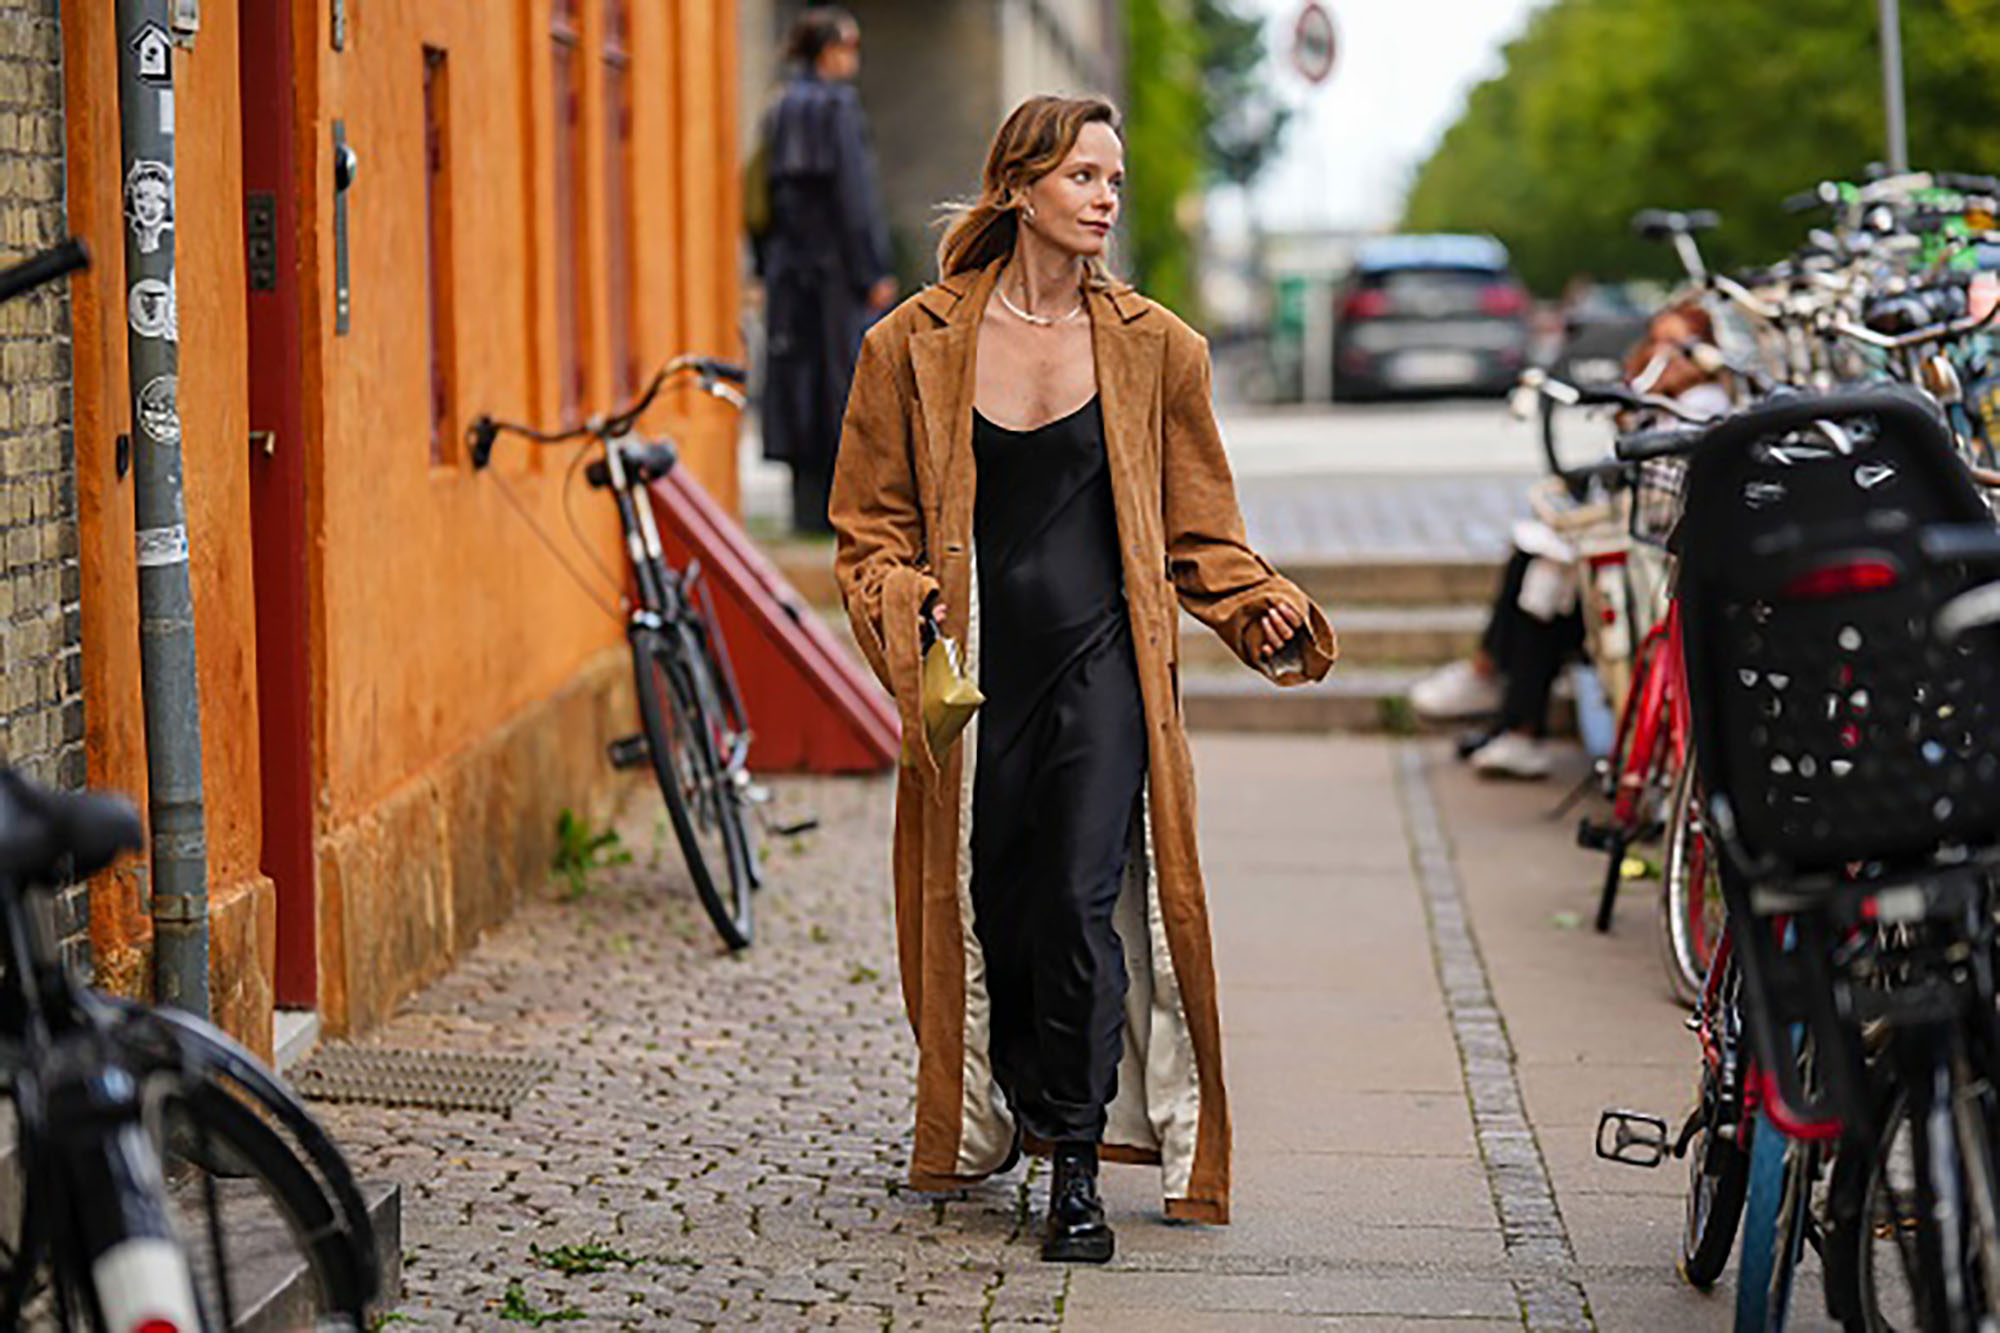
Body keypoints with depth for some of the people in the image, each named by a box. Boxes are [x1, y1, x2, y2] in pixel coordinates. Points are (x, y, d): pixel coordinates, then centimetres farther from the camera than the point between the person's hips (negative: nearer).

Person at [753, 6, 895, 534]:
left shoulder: (779, 112, 12)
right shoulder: (836, 105, -10)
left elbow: (763, 197, 14)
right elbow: (854, 193, -15)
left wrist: (768, 269, 19)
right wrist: (875, 272, -14)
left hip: (789, 267, 7)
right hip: (836, 267, -7)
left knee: (800, 377, 8)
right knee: (845, 375, -4)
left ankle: (811, 509, 8)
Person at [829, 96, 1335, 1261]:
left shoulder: (1154, 348, 5)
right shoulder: (917, 346, 2)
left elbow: (1198, 534, 10)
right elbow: (873, 523, 7)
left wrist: (1257, 608, -6)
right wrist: (903, 605, -11)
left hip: (1102, 662, -1)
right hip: (973, 668, 1)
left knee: (1081, 903, -12)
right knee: (986, 911, 7)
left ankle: (1078, 1169, -3)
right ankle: (1012, 1119, 31)